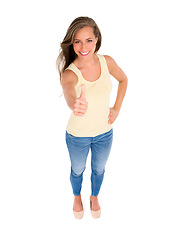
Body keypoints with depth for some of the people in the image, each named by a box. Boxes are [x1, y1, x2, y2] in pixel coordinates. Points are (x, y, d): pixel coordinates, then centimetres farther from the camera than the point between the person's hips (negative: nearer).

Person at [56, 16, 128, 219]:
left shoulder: (107, 62, -15)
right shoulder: (69, 73, -27)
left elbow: (123, 80, 6)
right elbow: (69, 93, -51)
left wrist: (117, 108, -3)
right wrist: (76, 104, -74)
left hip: (104, 133, 3)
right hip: (77, 136, -2)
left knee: (99, 169, 27)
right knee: (77, 170, 25)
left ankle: (94, 196, 60)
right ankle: (77, 197, 59)